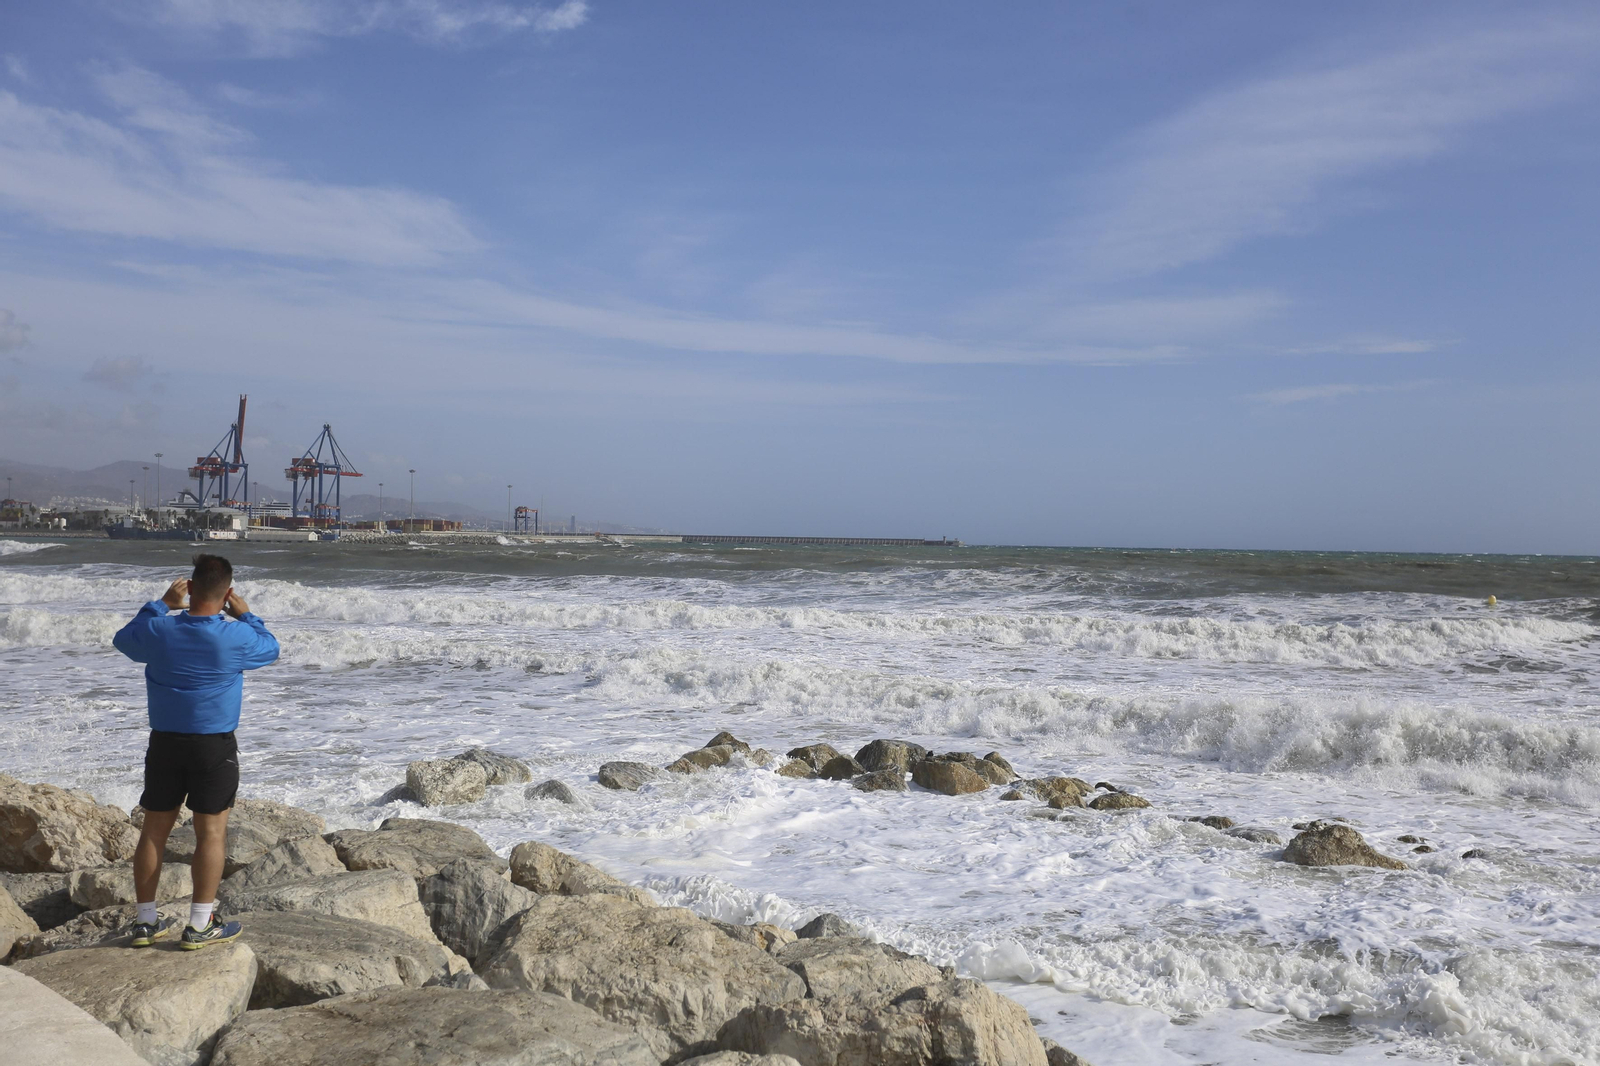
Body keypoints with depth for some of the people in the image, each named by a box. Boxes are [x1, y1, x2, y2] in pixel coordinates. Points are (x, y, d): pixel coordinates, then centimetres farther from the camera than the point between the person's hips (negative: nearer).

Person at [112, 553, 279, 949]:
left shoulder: (158, 630, -5)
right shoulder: (235, 637, -14)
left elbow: (123, 638, 18)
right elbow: (271, 649, 7)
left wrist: (163, 604, 21)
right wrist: (246, 616, 16)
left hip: (164, 742, 4)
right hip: (214, 745, -4)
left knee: (154, 830, 12)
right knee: (211, 832, 3)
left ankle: (146, 922, 21)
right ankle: (200, 926, 5)